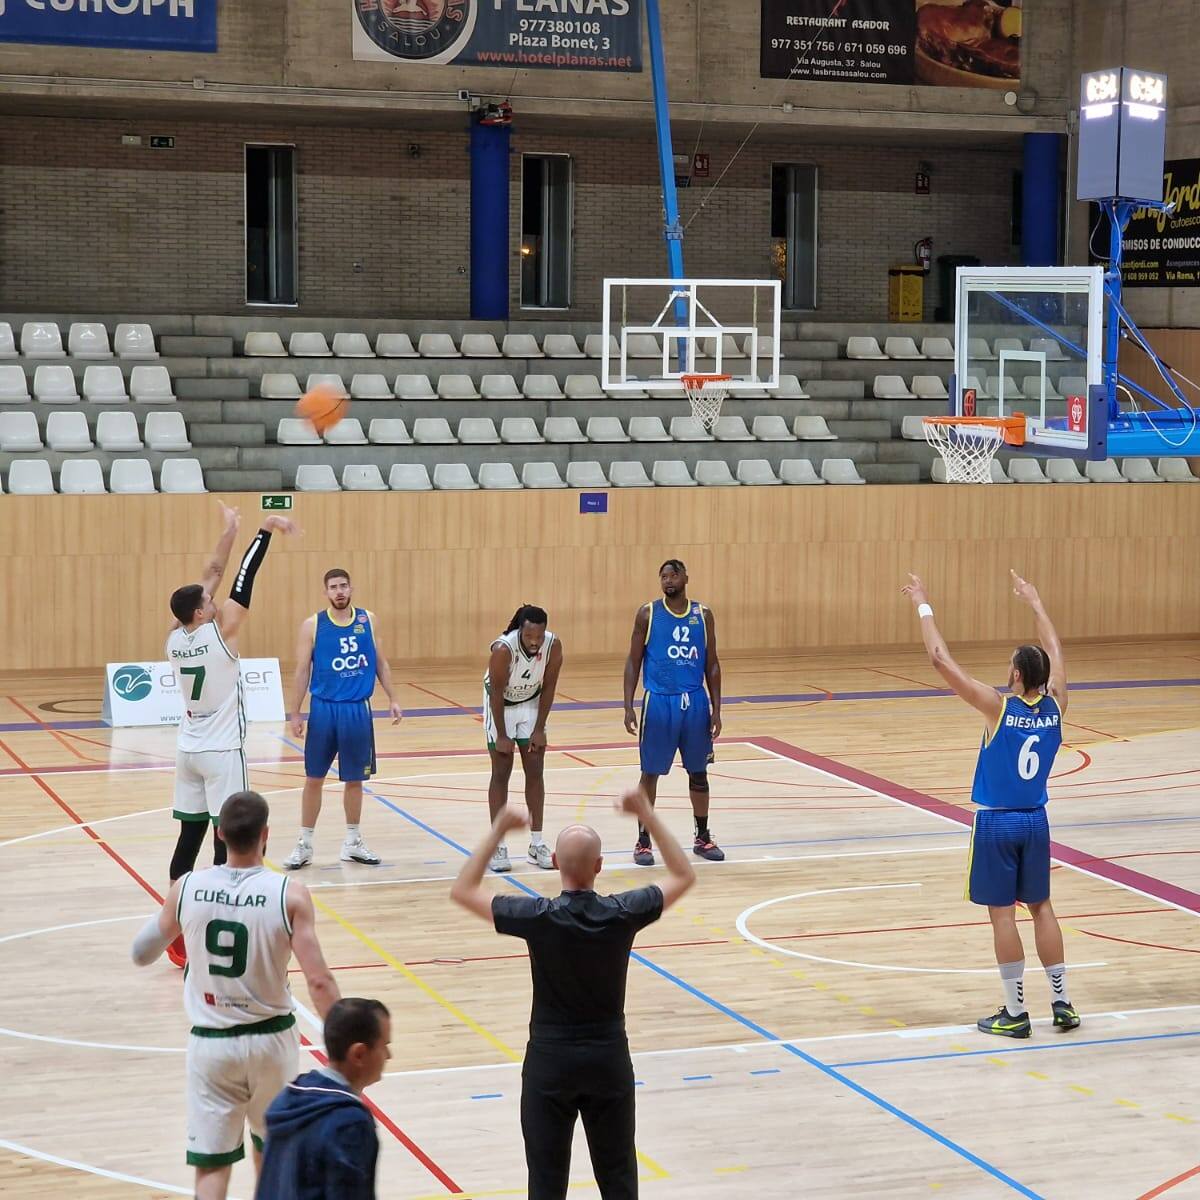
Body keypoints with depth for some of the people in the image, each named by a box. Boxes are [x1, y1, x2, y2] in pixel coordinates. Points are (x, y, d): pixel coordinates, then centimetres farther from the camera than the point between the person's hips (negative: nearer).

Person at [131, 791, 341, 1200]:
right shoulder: (290, 895, -16)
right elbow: (319, 982, -18)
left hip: (210, 1040, 0)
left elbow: (143, 953, 9)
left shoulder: (186, 889, -9)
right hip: (271, 1037, 0)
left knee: (211, 1163, 5)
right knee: (269, 1141, 25)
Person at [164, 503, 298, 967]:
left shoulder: (174, 639, 1)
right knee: (227, 840, -4)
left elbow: (209, 580, 10)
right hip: (221, 753, -7)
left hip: (188, 750, 7)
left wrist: (229, 532, 15)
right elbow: (242, 584, -14)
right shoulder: (219, 633, -16)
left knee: (190, 836, 11)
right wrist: (265, 531, -6)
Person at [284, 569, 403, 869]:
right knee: (314, 778, 3)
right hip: (324, 709, -2)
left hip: (358, 710, 2)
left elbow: (381, 663, 10)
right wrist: (295, 713, -4)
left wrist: (392, 699, 5)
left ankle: (352, 843, 23)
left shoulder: (368, 620, 2)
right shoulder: (313, 625, -4)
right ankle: (304, 845, 13)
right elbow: (302, 671, -1)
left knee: (354, 779, 10)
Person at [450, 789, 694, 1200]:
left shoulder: (539, 917, -16)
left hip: (550, 1061, -1)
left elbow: (462, 890, -3)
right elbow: (684, 876, 6)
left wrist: (498, 831, -2)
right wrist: (648, 816, 6)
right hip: (609, 1058, 2)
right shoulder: (623, 914, -12)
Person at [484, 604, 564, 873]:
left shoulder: (553, 646, -23)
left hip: (531, 704, 4)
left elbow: (548, 688, -11)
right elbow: (497, 693, -23)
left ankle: (537, 844, 8)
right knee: (501, 773, -3)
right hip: (501, 706, -4)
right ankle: (497, 846, 1)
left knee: (535, 772, 2)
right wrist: (501, 735, -19)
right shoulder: (503, 649, -33)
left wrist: (539, 729, -10)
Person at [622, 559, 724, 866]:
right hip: (659, 701, -2)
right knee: (651, 772, 2)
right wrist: (628, 707, -8)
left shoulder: (703, 615, 5)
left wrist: (716, 709, 3)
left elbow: (712, 665, 9)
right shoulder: (648, 614, -1)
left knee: (698, 771, 10)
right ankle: (643, 840, 11)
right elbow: (633, 662, 1)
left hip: (695, 702, 2)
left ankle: (703, 838, 23)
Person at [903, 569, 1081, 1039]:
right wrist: (1035, 603, 26)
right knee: (1040, 907, 14)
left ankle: (1015, 1013, 5)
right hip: (1035, 822, 5)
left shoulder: (998, 707, -18)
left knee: (1002, 913, 1)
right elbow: (1054, 652, 13)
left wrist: (923, 607, -9)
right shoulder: (1055, 708, -5)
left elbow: (941, 660, -19)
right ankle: (1062, 1002, 16)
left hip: (996, 823, -5)